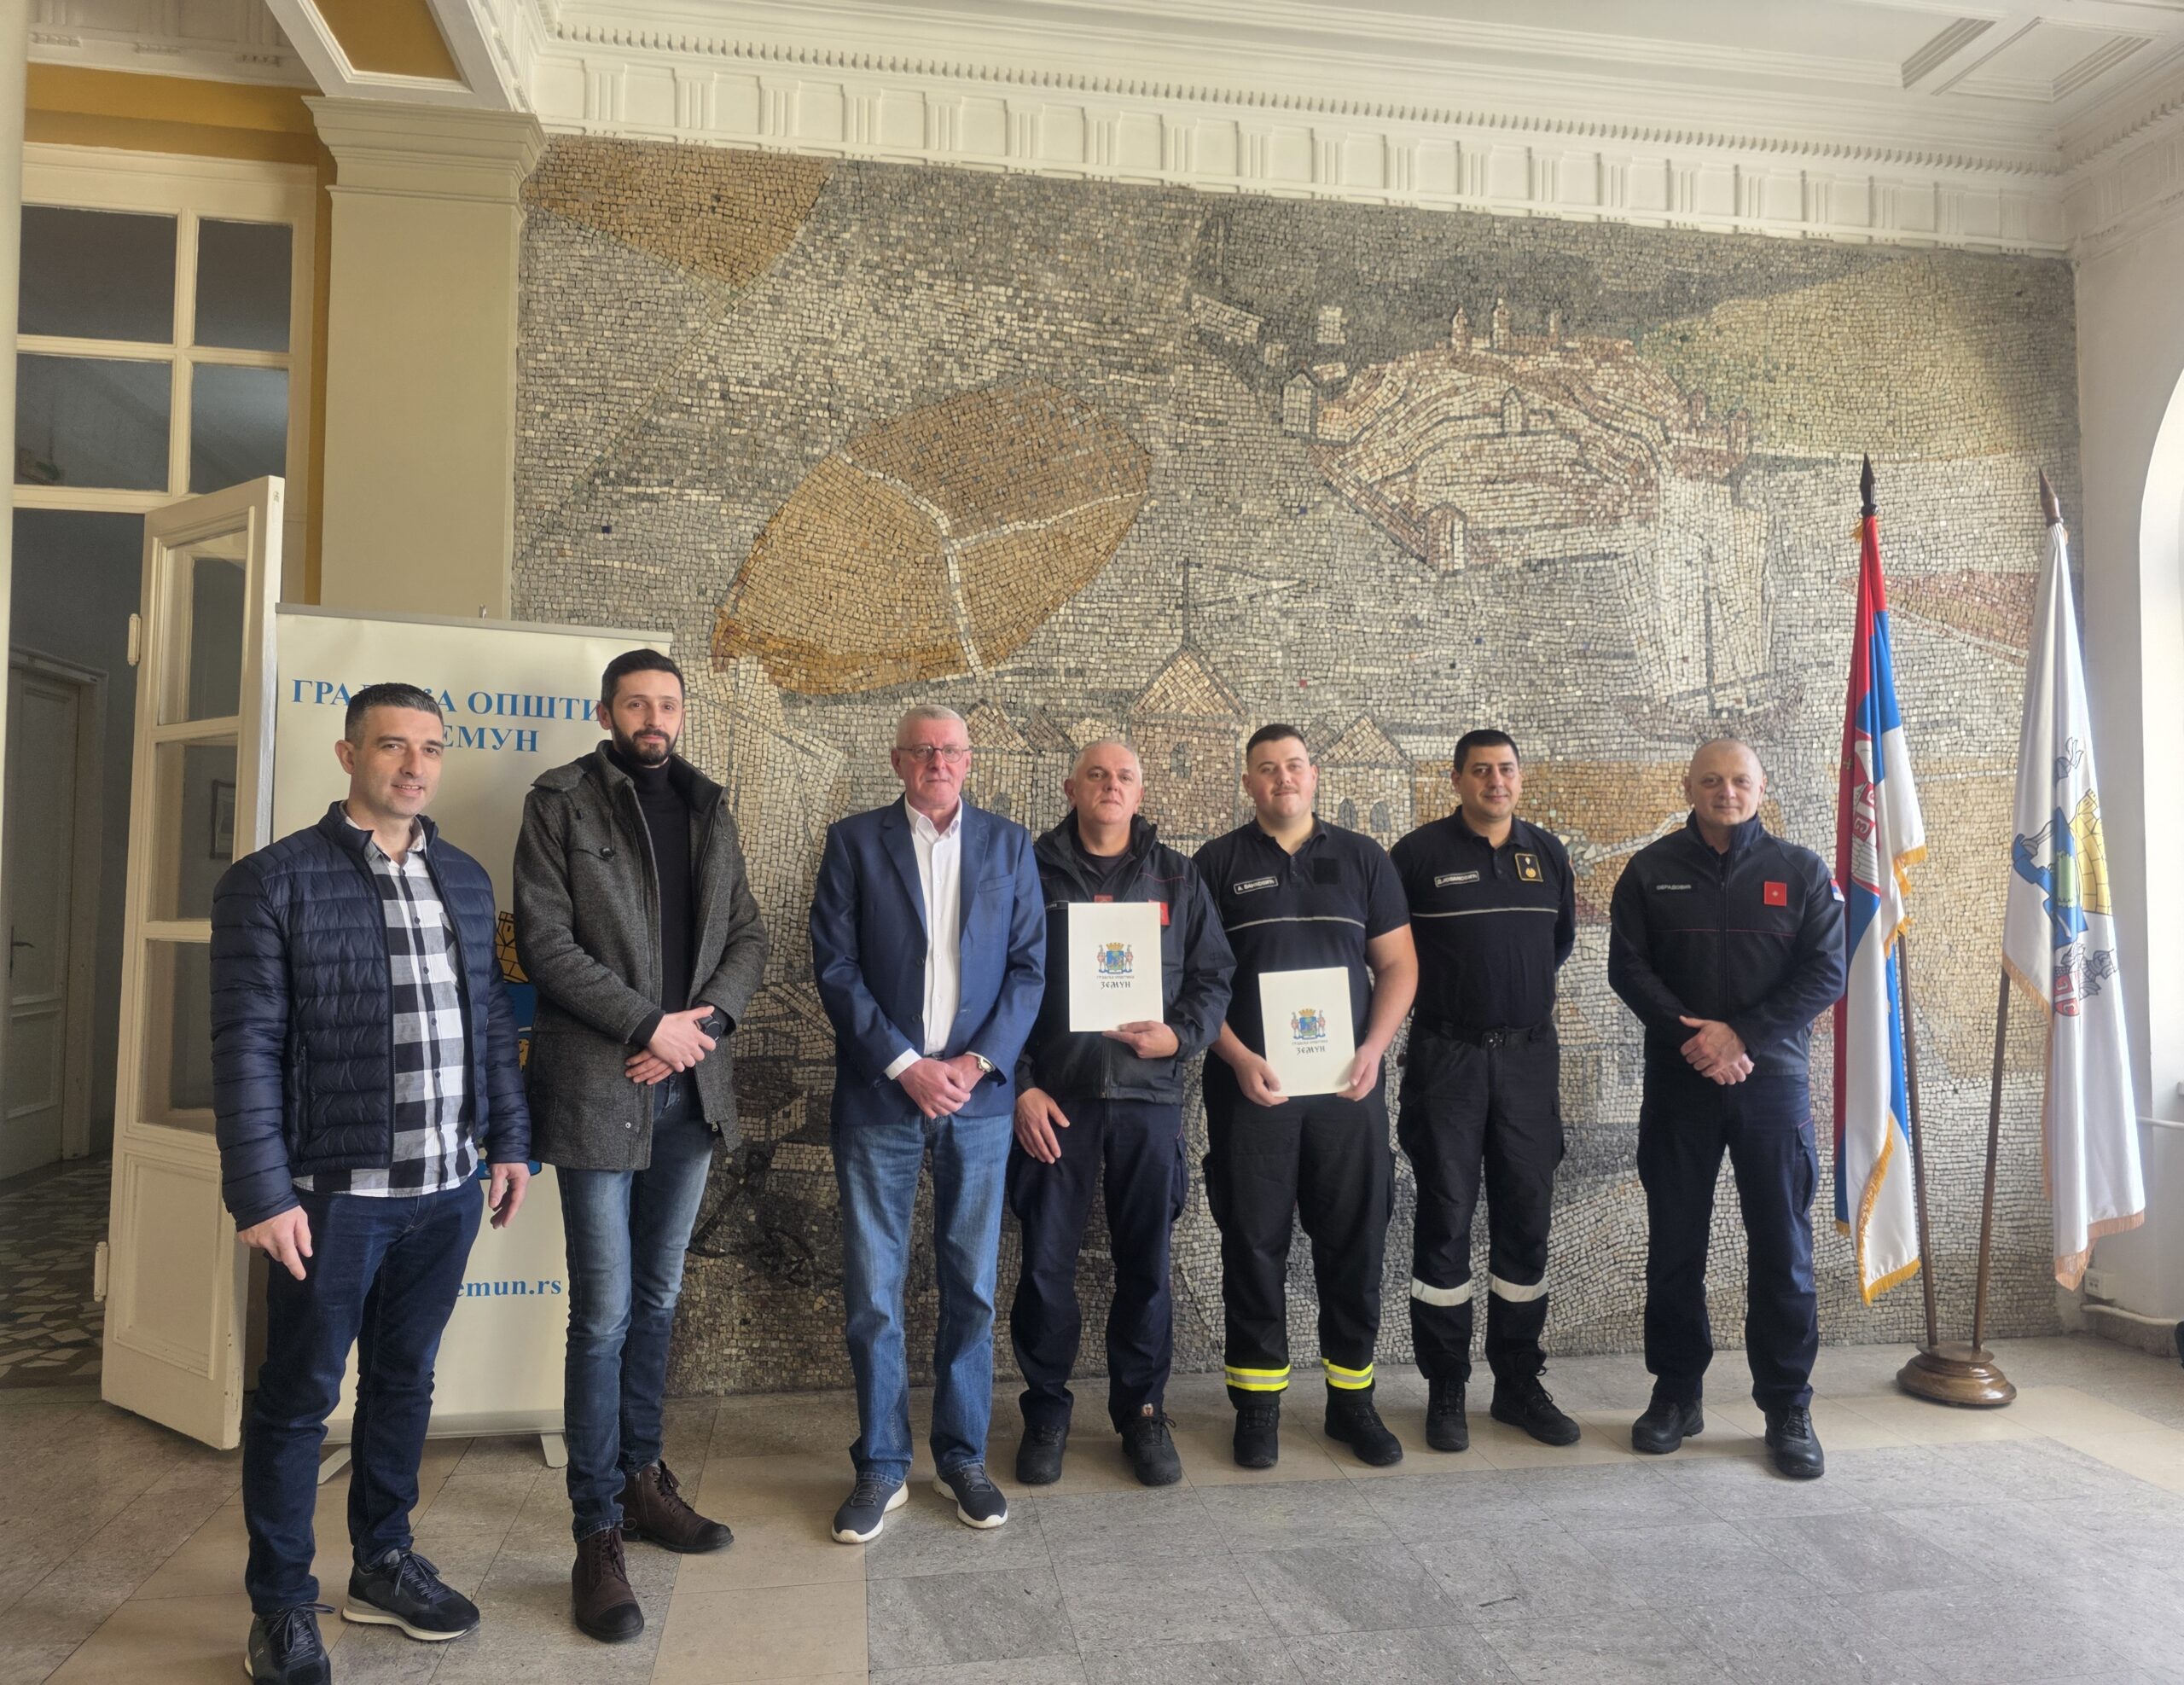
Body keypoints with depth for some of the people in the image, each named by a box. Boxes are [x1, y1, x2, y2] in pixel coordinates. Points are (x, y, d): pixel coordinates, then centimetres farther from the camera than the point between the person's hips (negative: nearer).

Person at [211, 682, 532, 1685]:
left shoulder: (466, 879, 9)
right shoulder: (271, 881, -8)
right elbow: (246, 1049, -10)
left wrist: (508, 1141, 10)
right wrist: (263, 1193, -13)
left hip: (447, 1190, 5)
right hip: (333, 1192, -5)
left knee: (404, 1382, 18)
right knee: (299, 1398, 9)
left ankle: (382, 1565, 36)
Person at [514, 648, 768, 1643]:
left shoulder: (709, 809, 12)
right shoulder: (561, 803, -2)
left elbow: (747, 937, 10)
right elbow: (546, 942, -10)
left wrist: (704, 1020, -7)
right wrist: (650, 1025, -15)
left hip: (690, 1085, 5)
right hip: (598, 1085, -5)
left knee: (657, 1299, 15)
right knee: (604, 1313, -1)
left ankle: (641, 1476, 30)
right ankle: (599, 1533, 10)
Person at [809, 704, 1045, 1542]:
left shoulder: (1008, 844, 8)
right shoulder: (854, 841, 3)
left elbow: (1030, 964, 4)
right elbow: (835, 966, -3)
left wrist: (981, 1060, -8)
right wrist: (904, 1064, -10)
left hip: (978, 1092, 2)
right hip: (879, 1095, -1)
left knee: (971, 1286, 9)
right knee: (871, 1292, 4)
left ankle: (962, 1457, 24)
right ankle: (881, 1466, 19)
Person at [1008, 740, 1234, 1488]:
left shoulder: (1176, 878, 10)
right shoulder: (1033, 872, 4)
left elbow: (1214, 974, 9)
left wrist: (1180, 1036, -10)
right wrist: (1020, 1085, -6)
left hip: (1149, 1096, 2)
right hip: (1053, 1098, -1)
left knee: (1146, 1263, 8)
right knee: (1046, 1264, 4)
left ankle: (1142, 1410, 24)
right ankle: (1046, 1411, 21)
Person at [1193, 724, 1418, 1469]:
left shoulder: (1362, 857, 10)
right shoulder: (1219, 863, 5)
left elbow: (1398, 964, 9)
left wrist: (1373, 1049, -6)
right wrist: (1240, 1059, -11)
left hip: (1348, 1084, 2)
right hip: (1250, 1083, -1)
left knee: (1355, 1241, 7)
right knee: (1254, 1244, 4)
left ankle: (1352, 1399, 21)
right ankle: (1258, 1403, 16)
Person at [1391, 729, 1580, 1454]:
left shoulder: (1548, 852, 9)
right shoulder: (1420, 853, -5)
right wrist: (1436, 993, 4)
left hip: (1529, 1055, 4)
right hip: (1447, 1058, -4)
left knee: (1525, 1218, 9)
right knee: (1446, 1218, 0)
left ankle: (1519, 1383, 22)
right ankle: (1445, 1390, 12)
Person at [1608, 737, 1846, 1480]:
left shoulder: (1801, 871, 5)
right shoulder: (1651, 870, 6)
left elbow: (1825, 974, -2)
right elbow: (1627, 966, -1)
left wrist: (1742, 1035, -13)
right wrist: (1692, 1035, -14)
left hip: (1773, 1079, 0)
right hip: (1677, 1082, 1)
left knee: (1783, 1249, 3)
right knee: (1674, 1244, 7)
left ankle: (1788, 1408, 15)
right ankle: (1676, 1392, 20)